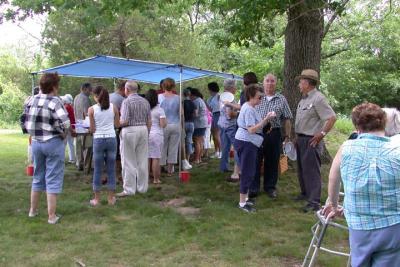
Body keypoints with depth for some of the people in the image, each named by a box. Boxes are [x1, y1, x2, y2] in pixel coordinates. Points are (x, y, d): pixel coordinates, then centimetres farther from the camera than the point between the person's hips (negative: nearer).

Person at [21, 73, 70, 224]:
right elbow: (64, 122, -26)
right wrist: (62, 134, -7)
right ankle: (52, 216, 7)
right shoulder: (55, 101, -15)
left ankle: (33, 210, 33)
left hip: (36, 142, 6)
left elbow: (24, 123, 9)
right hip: (53, 143, -6)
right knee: (53, 180, 2)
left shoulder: (31, 101, 4)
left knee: (38, 177, 21)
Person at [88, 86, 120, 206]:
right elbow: (117, 125, 6)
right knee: (111, 169, 9)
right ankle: (111, 198, 15)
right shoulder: (113, 107, 0)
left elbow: (92, 130, -4)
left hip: (98, 140, -2)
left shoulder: (92, 109, -6)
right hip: (112, 139, 2)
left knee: (97, 170, 8)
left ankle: (97, 199, 14)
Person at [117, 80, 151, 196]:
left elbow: (124, 121, -16)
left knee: (129, 162, 0)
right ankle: (142, 187, 17)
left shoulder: (127, 101, -10)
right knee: (142, 161, 10)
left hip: (130, 131, -6)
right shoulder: (145, 101, 8)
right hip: (143, 130, 6)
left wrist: (117, 122, 4)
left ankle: (129, 189, 3)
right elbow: (149, 121, 9)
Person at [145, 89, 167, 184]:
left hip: (145, 134, 3)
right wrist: (165, 120, 9)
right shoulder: (159, 110, -6)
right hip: (156, 134, -3)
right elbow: (163, 125, -10)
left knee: (147, 158, 7)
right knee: (156, 158, 1)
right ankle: (156, 179, 5)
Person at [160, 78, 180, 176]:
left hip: (164, 125, -1)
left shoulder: (159, 97, -8)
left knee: (162, 148, 7)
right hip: (176, 125, 1)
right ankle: (170, 170, 16)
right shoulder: (177, 98, -2)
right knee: (173, 148, 9)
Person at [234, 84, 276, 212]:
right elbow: (252, 129, -25)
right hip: (246, 143, -11)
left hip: (248, 143, 11)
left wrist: (266, 119, 6)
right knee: (248, 172, -5)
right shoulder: (249, 110, -18)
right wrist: (266, 119, -25)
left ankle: (244, 198, 26)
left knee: (248, 172, 16)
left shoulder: (249, 107, 14)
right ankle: (242, 202, 2)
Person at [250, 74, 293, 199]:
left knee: (272, 162, 9)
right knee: (255, 161, 5)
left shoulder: (281, 100, 7)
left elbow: (287, 120, 7)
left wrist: (287, 136, 1)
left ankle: (270, 187, 23)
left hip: (274, 134, 0)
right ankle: (253, 188, 16)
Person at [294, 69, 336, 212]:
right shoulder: (304, 98, 13)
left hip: (311, 141, -10)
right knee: (301, 169, 19)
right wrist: (297, 136, 15)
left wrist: (321, 134, -20)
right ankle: (305, 193, 35)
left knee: (311, 171, -7)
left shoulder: (318, 98, -17)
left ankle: (314, 202, -2)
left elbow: (332, 118, -22)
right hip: (301, 139, 10)